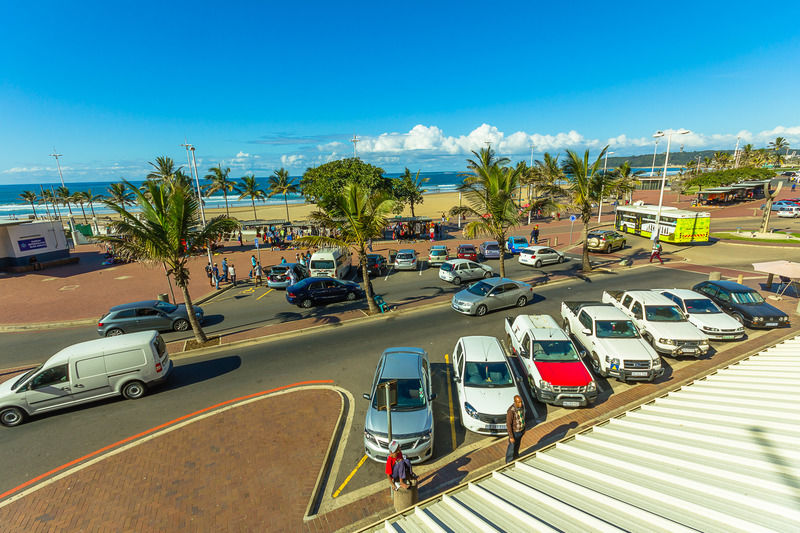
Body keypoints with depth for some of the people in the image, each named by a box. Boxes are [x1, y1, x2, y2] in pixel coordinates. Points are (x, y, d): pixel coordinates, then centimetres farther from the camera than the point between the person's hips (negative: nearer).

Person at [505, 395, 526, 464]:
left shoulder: (522, 406, -15)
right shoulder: (511, 411, -38)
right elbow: (508, 424, -27)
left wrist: (524, 428, 16)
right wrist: (511, 437, -21)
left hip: (520, 429, 7)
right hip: (514, 432, -6)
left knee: (517, 444, 30)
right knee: (511, 447, 16)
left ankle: (515, 456, 58)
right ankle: (509, 462, 41)